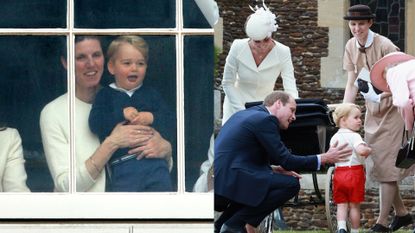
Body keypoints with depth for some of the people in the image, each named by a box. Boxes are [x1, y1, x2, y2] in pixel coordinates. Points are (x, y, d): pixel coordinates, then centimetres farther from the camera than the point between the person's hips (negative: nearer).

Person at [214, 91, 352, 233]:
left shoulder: (244, 114, 23)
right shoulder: (266, 120, -6)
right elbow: (286, 161, -7)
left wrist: (273, 169, 16)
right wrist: (325, 159, 0)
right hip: (227, 182, -10)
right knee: (291, 184, -11)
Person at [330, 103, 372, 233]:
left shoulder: (334, 138, 9)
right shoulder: (354, 136, -12)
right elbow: (361, 150, -29)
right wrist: (369, 150, -10)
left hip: (339, 172, 5)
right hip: (355, 173, -5)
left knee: (341, 205, 5)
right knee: (354, 206, 7)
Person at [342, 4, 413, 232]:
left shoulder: (385, 46, -19)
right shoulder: (351, 46, 1)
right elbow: (352, 84, 5)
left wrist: (383, 94, -35)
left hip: (392, 108, -7)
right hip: (372, 110, 7)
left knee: (385, 165, -8)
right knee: (375, 165, 9)